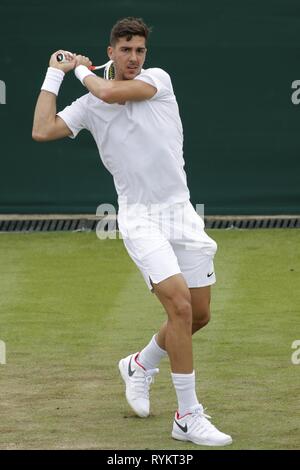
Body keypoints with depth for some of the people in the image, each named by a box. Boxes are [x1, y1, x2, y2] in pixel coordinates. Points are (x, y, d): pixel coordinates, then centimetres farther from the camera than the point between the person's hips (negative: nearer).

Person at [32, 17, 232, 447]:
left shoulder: (158, 80, 1)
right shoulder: (90, 106, 3)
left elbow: (110, 92, -16)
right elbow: (42, 131, -7)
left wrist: (81, 70, 3)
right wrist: (56, 73, 1)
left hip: (181, 212, 3)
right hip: (140, 218, -3)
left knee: (199, 315, 8)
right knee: (180, 306, -20)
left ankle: (140, 365, 38)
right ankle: (188, 418, -14)